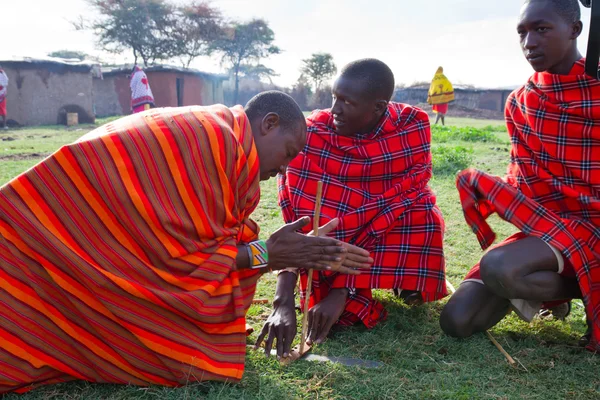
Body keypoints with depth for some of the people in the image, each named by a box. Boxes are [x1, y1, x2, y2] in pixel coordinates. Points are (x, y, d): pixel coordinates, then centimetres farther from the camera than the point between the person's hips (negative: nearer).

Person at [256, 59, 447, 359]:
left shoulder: (414, 126, -19)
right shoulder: (314, 132, -21)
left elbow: (398, 203, -26)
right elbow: (297, 219, -28)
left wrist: (341, 290, -32)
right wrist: (284, 302, -38)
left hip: (398, 232, 1)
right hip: (335, 242, -1)